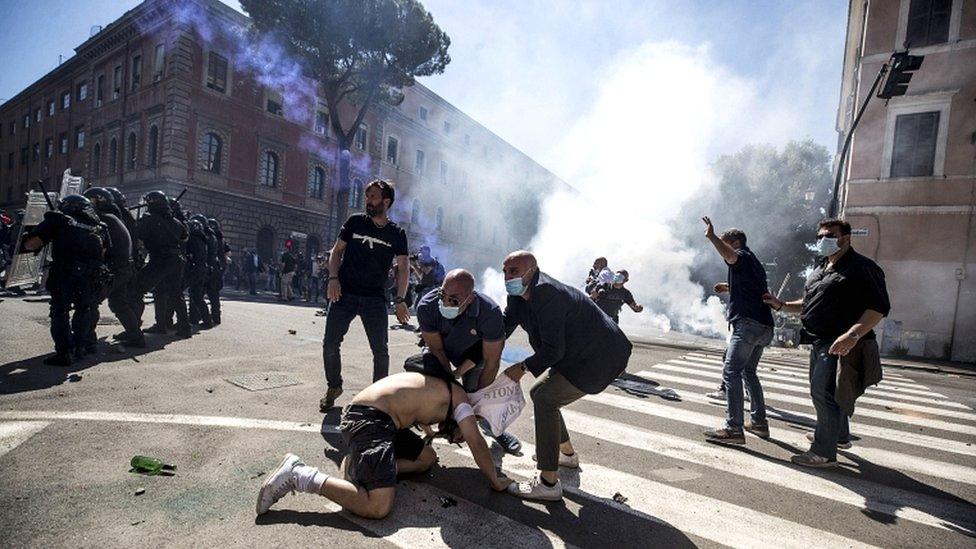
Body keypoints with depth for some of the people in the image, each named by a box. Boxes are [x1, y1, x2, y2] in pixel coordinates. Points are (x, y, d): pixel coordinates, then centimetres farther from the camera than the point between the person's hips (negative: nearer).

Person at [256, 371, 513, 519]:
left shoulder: (439, 390, 24)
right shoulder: (459, 397, -1)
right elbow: (477, 443, -4)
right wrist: (495, 480, 5)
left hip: (376, 419, 11)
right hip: (368, 420, -11)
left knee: (427, 458, 19)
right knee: (378, 507, -19)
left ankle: (355, 463, 11)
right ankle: (297, 475, -11)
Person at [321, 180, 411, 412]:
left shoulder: (396, 233, 4)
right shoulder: (355, 222, 6)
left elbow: (403, 268, 3)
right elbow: (337, 250, 9)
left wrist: (400, 300, -6)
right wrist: (333, 278, -7)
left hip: (375, 298, -1)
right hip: (344, 294, 1)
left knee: (380, 349, 1)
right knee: (330, 343, 1)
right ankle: (334, 387, 24)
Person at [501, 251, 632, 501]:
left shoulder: (545, 293, -28)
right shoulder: (518, 294, 0)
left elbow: (553, 350, -27)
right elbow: (504, 326, 8)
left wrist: (523, 367, -12)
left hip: (600, 356, -10)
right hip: (579, 354, 10)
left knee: (546, 399, -17)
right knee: (539, 393, 16)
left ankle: (548, 483, -10)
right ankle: (567, 453, 36)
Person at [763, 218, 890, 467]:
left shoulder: (862, 268, -11)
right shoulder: (820, 268, 16)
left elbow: (879, 307, -19)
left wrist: (852, 335, -30)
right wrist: (781, 305, 10)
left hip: (840, 344, -9)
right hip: (819, 342, 9)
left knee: (823, 392, -10)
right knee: (821, 391, 20)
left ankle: (824, 453, 2)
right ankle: (840, 436, 42)